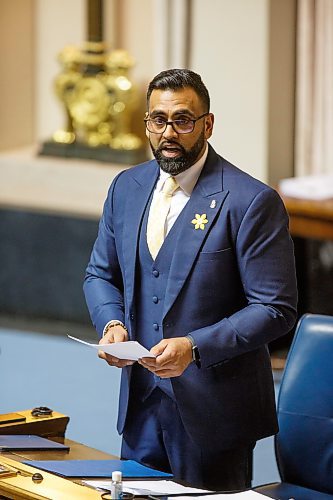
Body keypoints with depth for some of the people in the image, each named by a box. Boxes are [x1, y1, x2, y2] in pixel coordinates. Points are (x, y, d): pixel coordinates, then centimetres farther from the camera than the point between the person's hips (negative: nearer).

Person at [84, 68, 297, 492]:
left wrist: (194, 347, -25)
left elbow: (276, 309, -14)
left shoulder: (251, 201, -13)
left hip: (213, 409, -5)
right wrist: (111, 322, -6)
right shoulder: (127, 188, 7)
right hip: (141, 401, 5)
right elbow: (101, 274, 16)